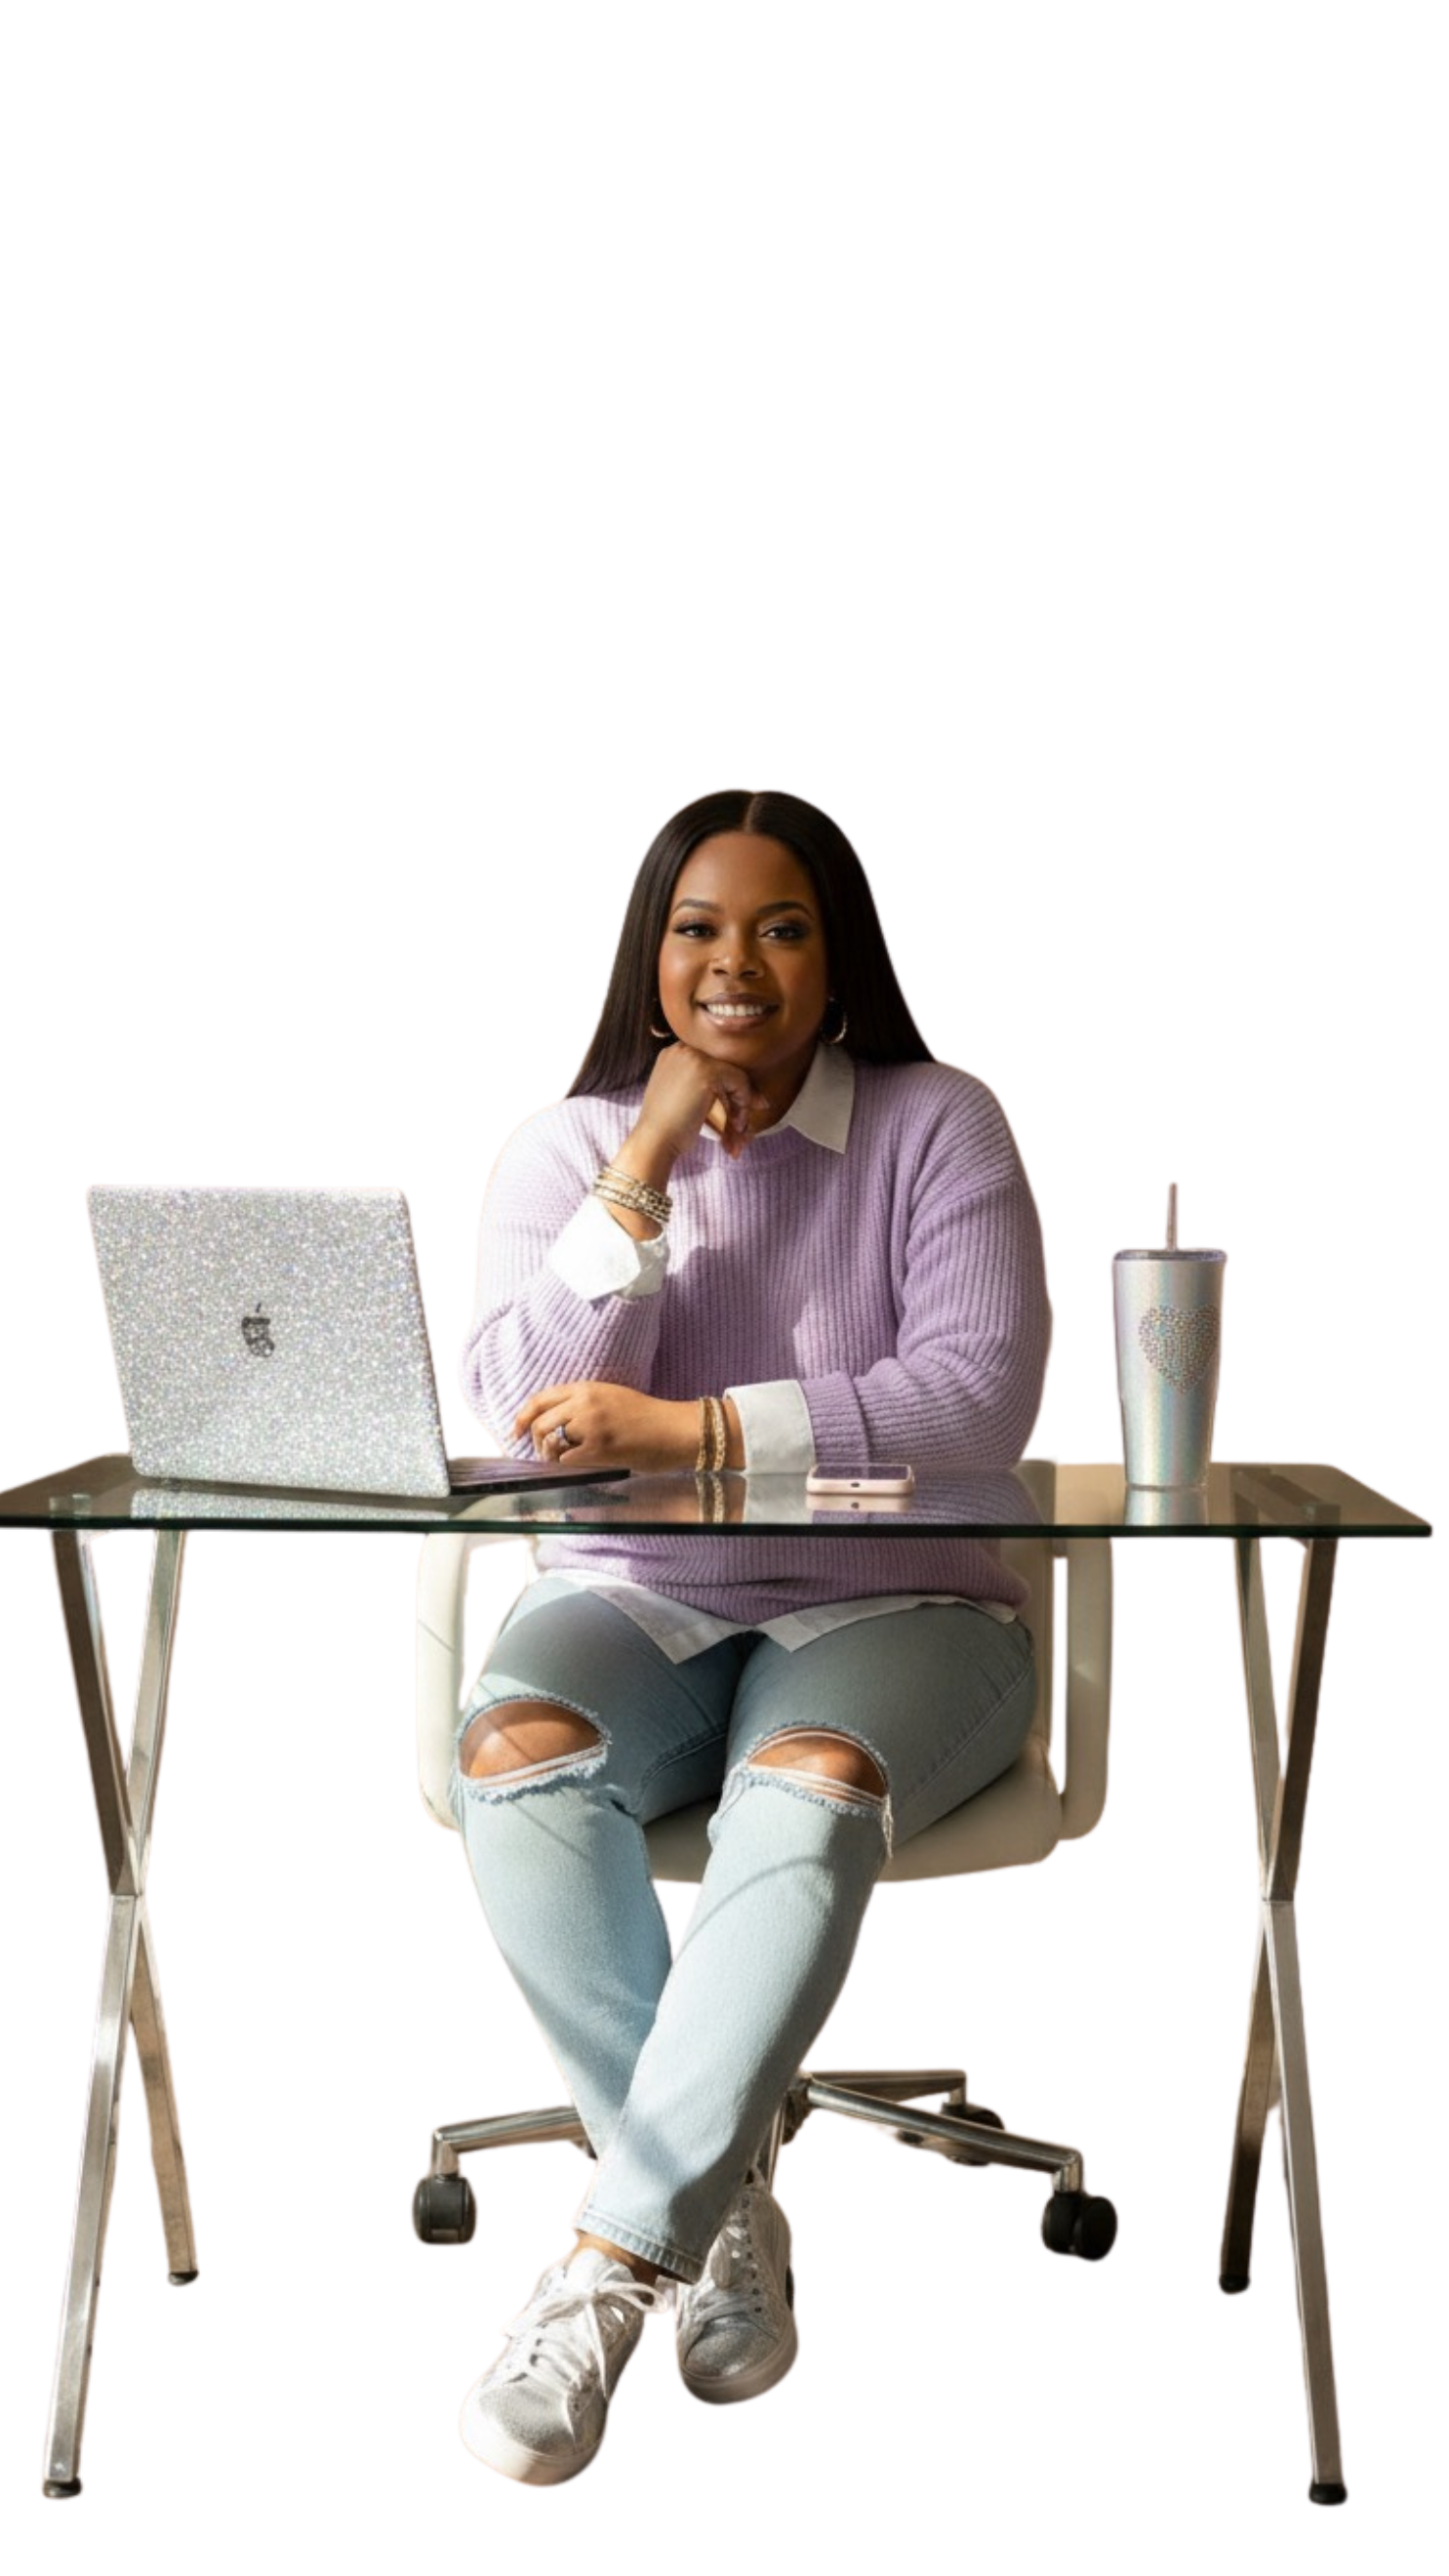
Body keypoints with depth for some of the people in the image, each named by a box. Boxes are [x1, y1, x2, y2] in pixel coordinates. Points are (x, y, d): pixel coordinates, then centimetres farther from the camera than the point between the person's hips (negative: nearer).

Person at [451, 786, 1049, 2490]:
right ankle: (720, 2213, -25)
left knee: (814, 1783, -37)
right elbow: (518, 1421, -8)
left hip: (889, 1605, -2)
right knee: (514, 1751, -33)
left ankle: (605, 2271, -34)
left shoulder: (933, 1128, 1)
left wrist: (690, 1430, -22)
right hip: (634, 1603, 2)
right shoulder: (564, 1146, 7)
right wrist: (649, 1164, -14)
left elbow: (984, 1393, -14)